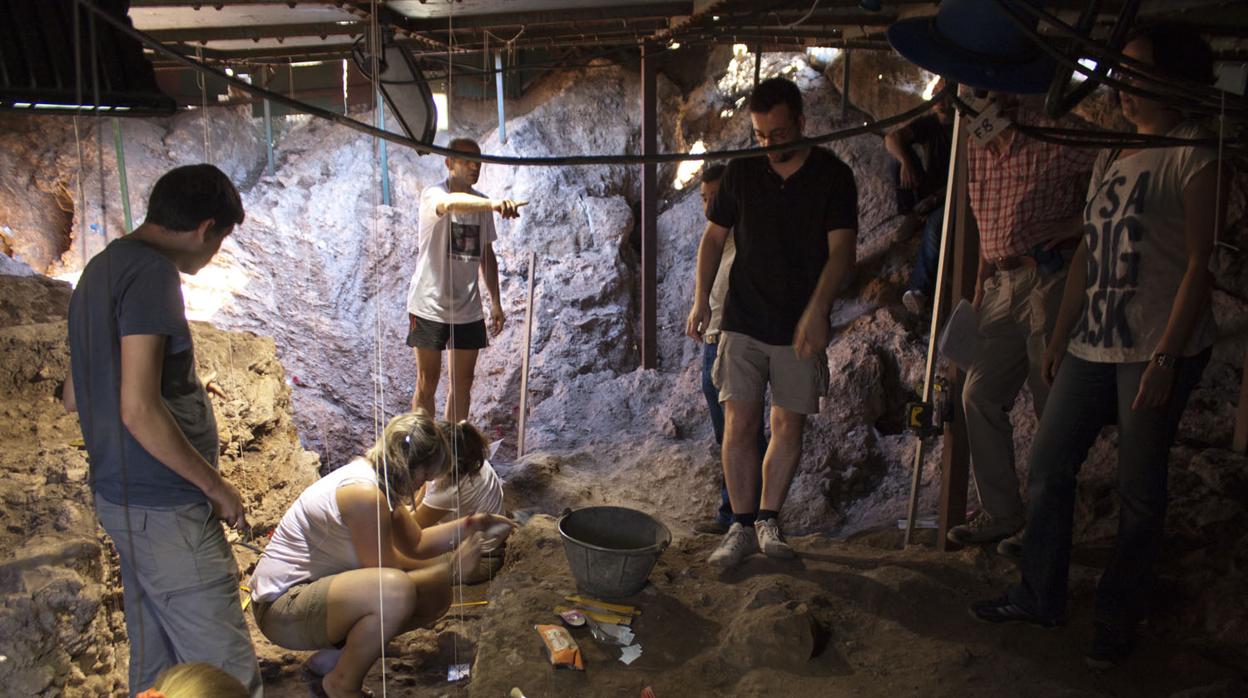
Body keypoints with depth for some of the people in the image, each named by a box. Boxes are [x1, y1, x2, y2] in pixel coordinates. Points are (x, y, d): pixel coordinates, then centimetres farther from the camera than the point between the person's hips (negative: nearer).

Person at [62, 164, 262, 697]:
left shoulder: (102, 268, 12)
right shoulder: (151, 273, -17)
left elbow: (74, 397, 20)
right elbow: (140, 411, -24)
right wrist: (217, 487, -13)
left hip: (120, 497, 10)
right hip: (165, 508, -10)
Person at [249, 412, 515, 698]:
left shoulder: (376, 477, 3)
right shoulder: (365, 493, -27)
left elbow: (416, 544, 10)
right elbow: (385, 569, -22)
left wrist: (470, 524, 0)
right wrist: (451, 565, -13)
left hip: (320, 586, 10)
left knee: (436, 595, 5)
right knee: (396, 589, -36)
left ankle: (340, 650, 7)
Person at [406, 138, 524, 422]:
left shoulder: (481, 203, 9)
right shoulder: (432, 194, -12)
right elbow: (451, 204, -38)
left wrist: (495, 301, 11)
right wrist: (493, 204, -56)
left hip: (468, 308, 6)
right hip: (430, 305, -5)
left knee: (462, 382, 10)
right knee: (427, 382, 5)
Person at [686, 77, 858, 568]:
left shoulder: (833, 176, -3)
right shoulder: (742, 171, 4)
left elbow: (842, 251, -11)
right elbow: (714, 236, 11)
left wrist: (816, 311, -25)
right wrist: (701, 298, 1)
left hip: (801, 328, -1)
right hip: (743, 322, 1)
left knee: (788, 427, 6)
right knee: (739, 424, -3)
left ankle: (768, 519, 22)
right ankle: (742, 526, 9)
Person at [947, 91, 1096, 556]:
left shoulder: (1053, 134, -12)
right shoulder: (976, 146, 12)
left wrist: (1079, 224, -14)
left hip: (1051, 281, -8)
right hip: (1003, 285, 8)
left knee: (1052, 404, 0)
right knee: (980, 395, 6)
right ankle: (1001, 513, 18)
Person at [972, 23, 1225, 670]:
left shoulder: (1196, 156, -7)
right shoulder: (1111, 153, 14)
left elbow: (1199, 264, -12)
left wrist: (1166, 357, -18)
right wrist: (1060, 335, 14)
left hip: (1157, 349, -7)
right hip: (1092, 343, 7)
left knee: (1138, 491, 4)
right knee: (1048, 467, 8)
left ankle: (1117, 624, 21)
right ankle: (1039, 597, 24)